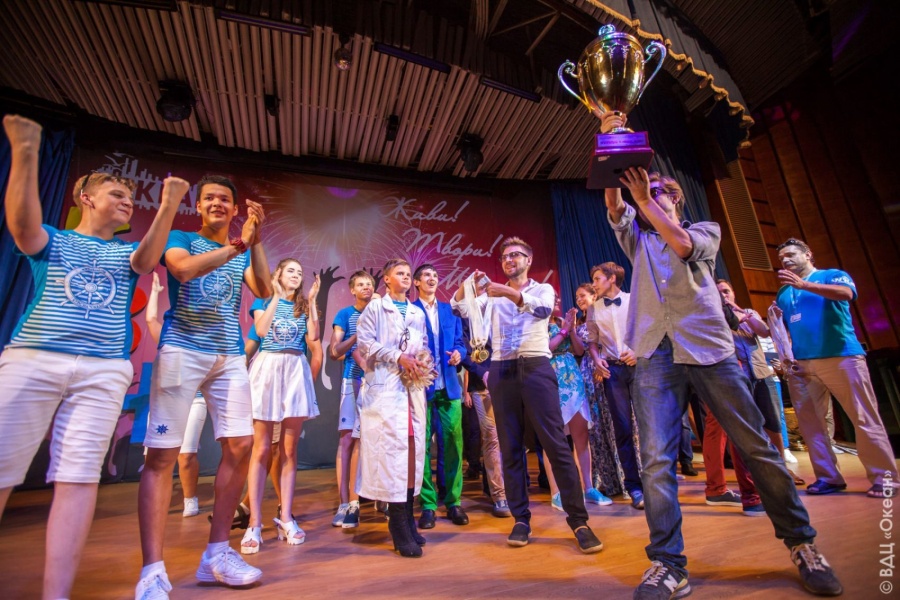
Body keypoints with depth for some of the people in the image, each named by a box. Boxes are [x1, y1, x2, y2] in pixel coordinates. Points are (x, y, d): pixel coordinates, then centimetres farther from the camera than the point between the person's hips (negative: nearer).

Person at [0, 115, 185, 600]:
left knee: (79, 476, -4)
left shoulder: (128, 251, 19)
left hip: (104, 371, 1)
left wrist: (168, 205, -16)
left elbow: (148, 259, -5)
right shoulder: (53, 241, 14)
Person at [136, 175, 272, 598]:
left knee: (240, 445, -3)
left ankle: (217, 553, 12)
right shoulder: (179, 238, 9)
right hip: (182, 351, -3)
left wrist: (255, 241, -7)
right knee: (162, 453, -4)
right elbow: (183, 269, -14)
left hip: (230, 356, 4)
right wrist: (237, 244, -16)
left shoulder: (244, 252, 18)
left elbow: (264, 291, 1)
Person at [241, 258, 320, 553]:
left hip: (296, 372, 3)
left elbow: (313, 336, 0)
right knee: (261, 449, -3)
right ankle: (255, 524, 3)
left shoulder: (304, 305, 15)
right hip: (267, 369, -2)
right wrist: (276, 296, -6)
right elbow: (261, 330, -9)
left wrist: (312, 301, 0)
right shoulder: (263, 301, 10)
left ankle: (285, 519, 12)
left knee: (289, 449, 4)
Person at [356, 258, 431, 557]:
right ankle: (400, 528, -2)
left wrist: (425, 361, -2)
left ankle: (407, 519, 16)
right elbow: (365, 342, -6)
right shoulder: (375, 308, 4)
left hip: (414, 386, 6)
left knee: (414, 447, 4)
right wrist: (398, 357, -14)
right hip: (385, 386, -5)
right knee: (392, 447, -9)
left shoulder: (418, 313, 20)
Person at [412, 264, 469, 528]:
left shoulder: (450, 310, 15)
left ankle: (453, 501, 18)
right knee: (422, 444, 1)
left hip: (449, 385, 4)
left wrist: (458, 353, -7)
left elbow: (459, 342, 14)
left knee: (454, 442, 5)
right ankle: (428, 505, 14)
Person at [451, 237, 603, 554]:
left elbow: (542, 308, -14)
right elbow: (460, 309, 0)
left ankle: (578, 520, 7)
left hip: (536, 368, -2)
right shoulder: (492, 293, 14)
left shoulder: (543, 289, 10)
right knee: (510, 448, 6)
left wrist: (509, 292, -28)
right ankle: (521, 519, 17)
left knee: (556, 444, -3)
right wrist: (469, 282, -16)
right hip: (502, 371, 2)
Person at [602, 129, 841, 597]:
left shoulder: (706, 230, 17)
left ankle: (801, 543, 24)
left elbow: (681, 243, -6)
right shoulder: (638, 242, 23)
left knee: (755, 446, 3)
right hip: (655, 353, 1)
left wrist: (645, 198, -2)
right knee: (656, 458, -9)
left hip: (708, 347, -1)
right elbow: (614, 205, 8)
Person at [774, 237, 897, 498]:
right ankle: (828, 477, 10)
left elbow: (846, 293, -16)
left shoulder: (832, 275, 7)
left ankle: (883, 478, 10)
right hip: (801, 364, 5)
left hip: (841, 357, -4)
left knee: (865, 419, -1)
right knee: (810, 423, 3)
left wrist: (803, 284, -26)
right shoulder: (783, 293, 19)